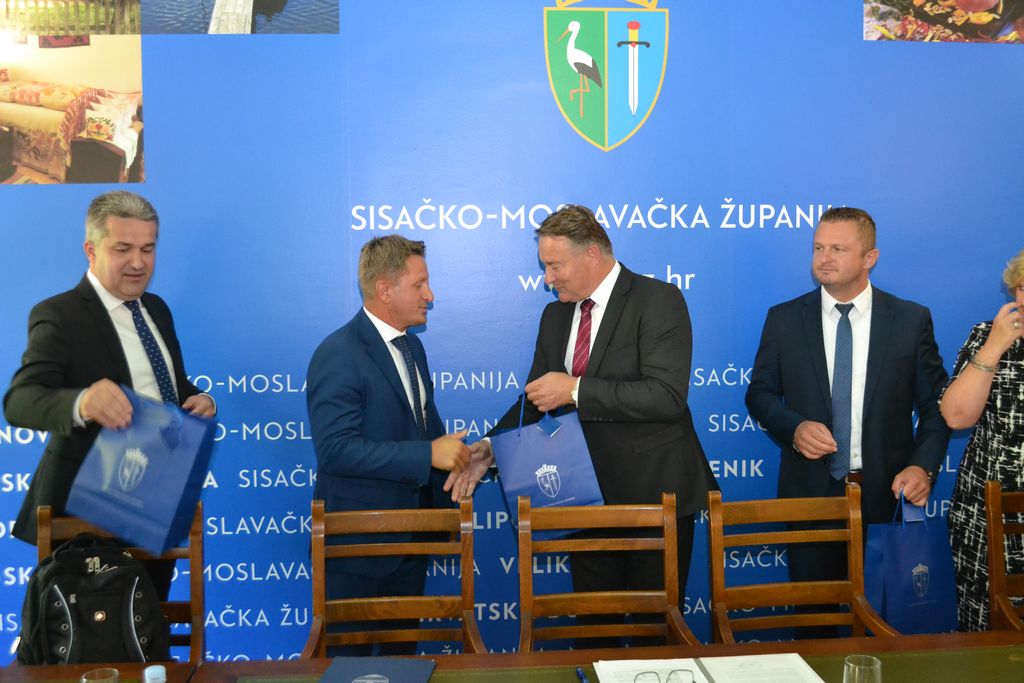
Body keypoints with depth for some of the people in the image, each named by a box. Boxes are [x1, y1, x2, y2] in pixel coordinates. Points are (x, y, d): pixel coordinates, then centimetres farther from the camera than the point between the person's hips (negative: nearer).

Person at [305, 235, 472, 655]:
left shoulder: (411, 346, 10)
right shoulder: (338, 355, -19)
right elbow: (336, 448, -28)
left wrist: (454, 455, 4)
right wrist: (427, 454, -28)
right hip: (358, 542, -8)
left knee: (403, 650, 21)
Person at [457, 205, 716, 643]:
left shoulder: (658, 300, -12)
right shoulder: (555, 316, 10)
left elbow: (667, 396, -23)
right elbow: (536, 397, 15)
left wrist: (576, 390, -23)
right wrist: (492, 446, -3)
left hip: (654, 494, -6)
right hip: (588, 498, 6)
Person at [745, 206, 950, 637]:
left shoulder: (912, 319, 0)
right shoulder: (783, 319, 1)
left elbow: (936, 405, 2)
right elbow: (760, 394, 6)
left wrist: (923, 465, -12)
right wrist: (794, 428, -13)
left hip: (887, 493, 0)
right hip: (810, 490, 0)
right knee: (812, 616, 11)